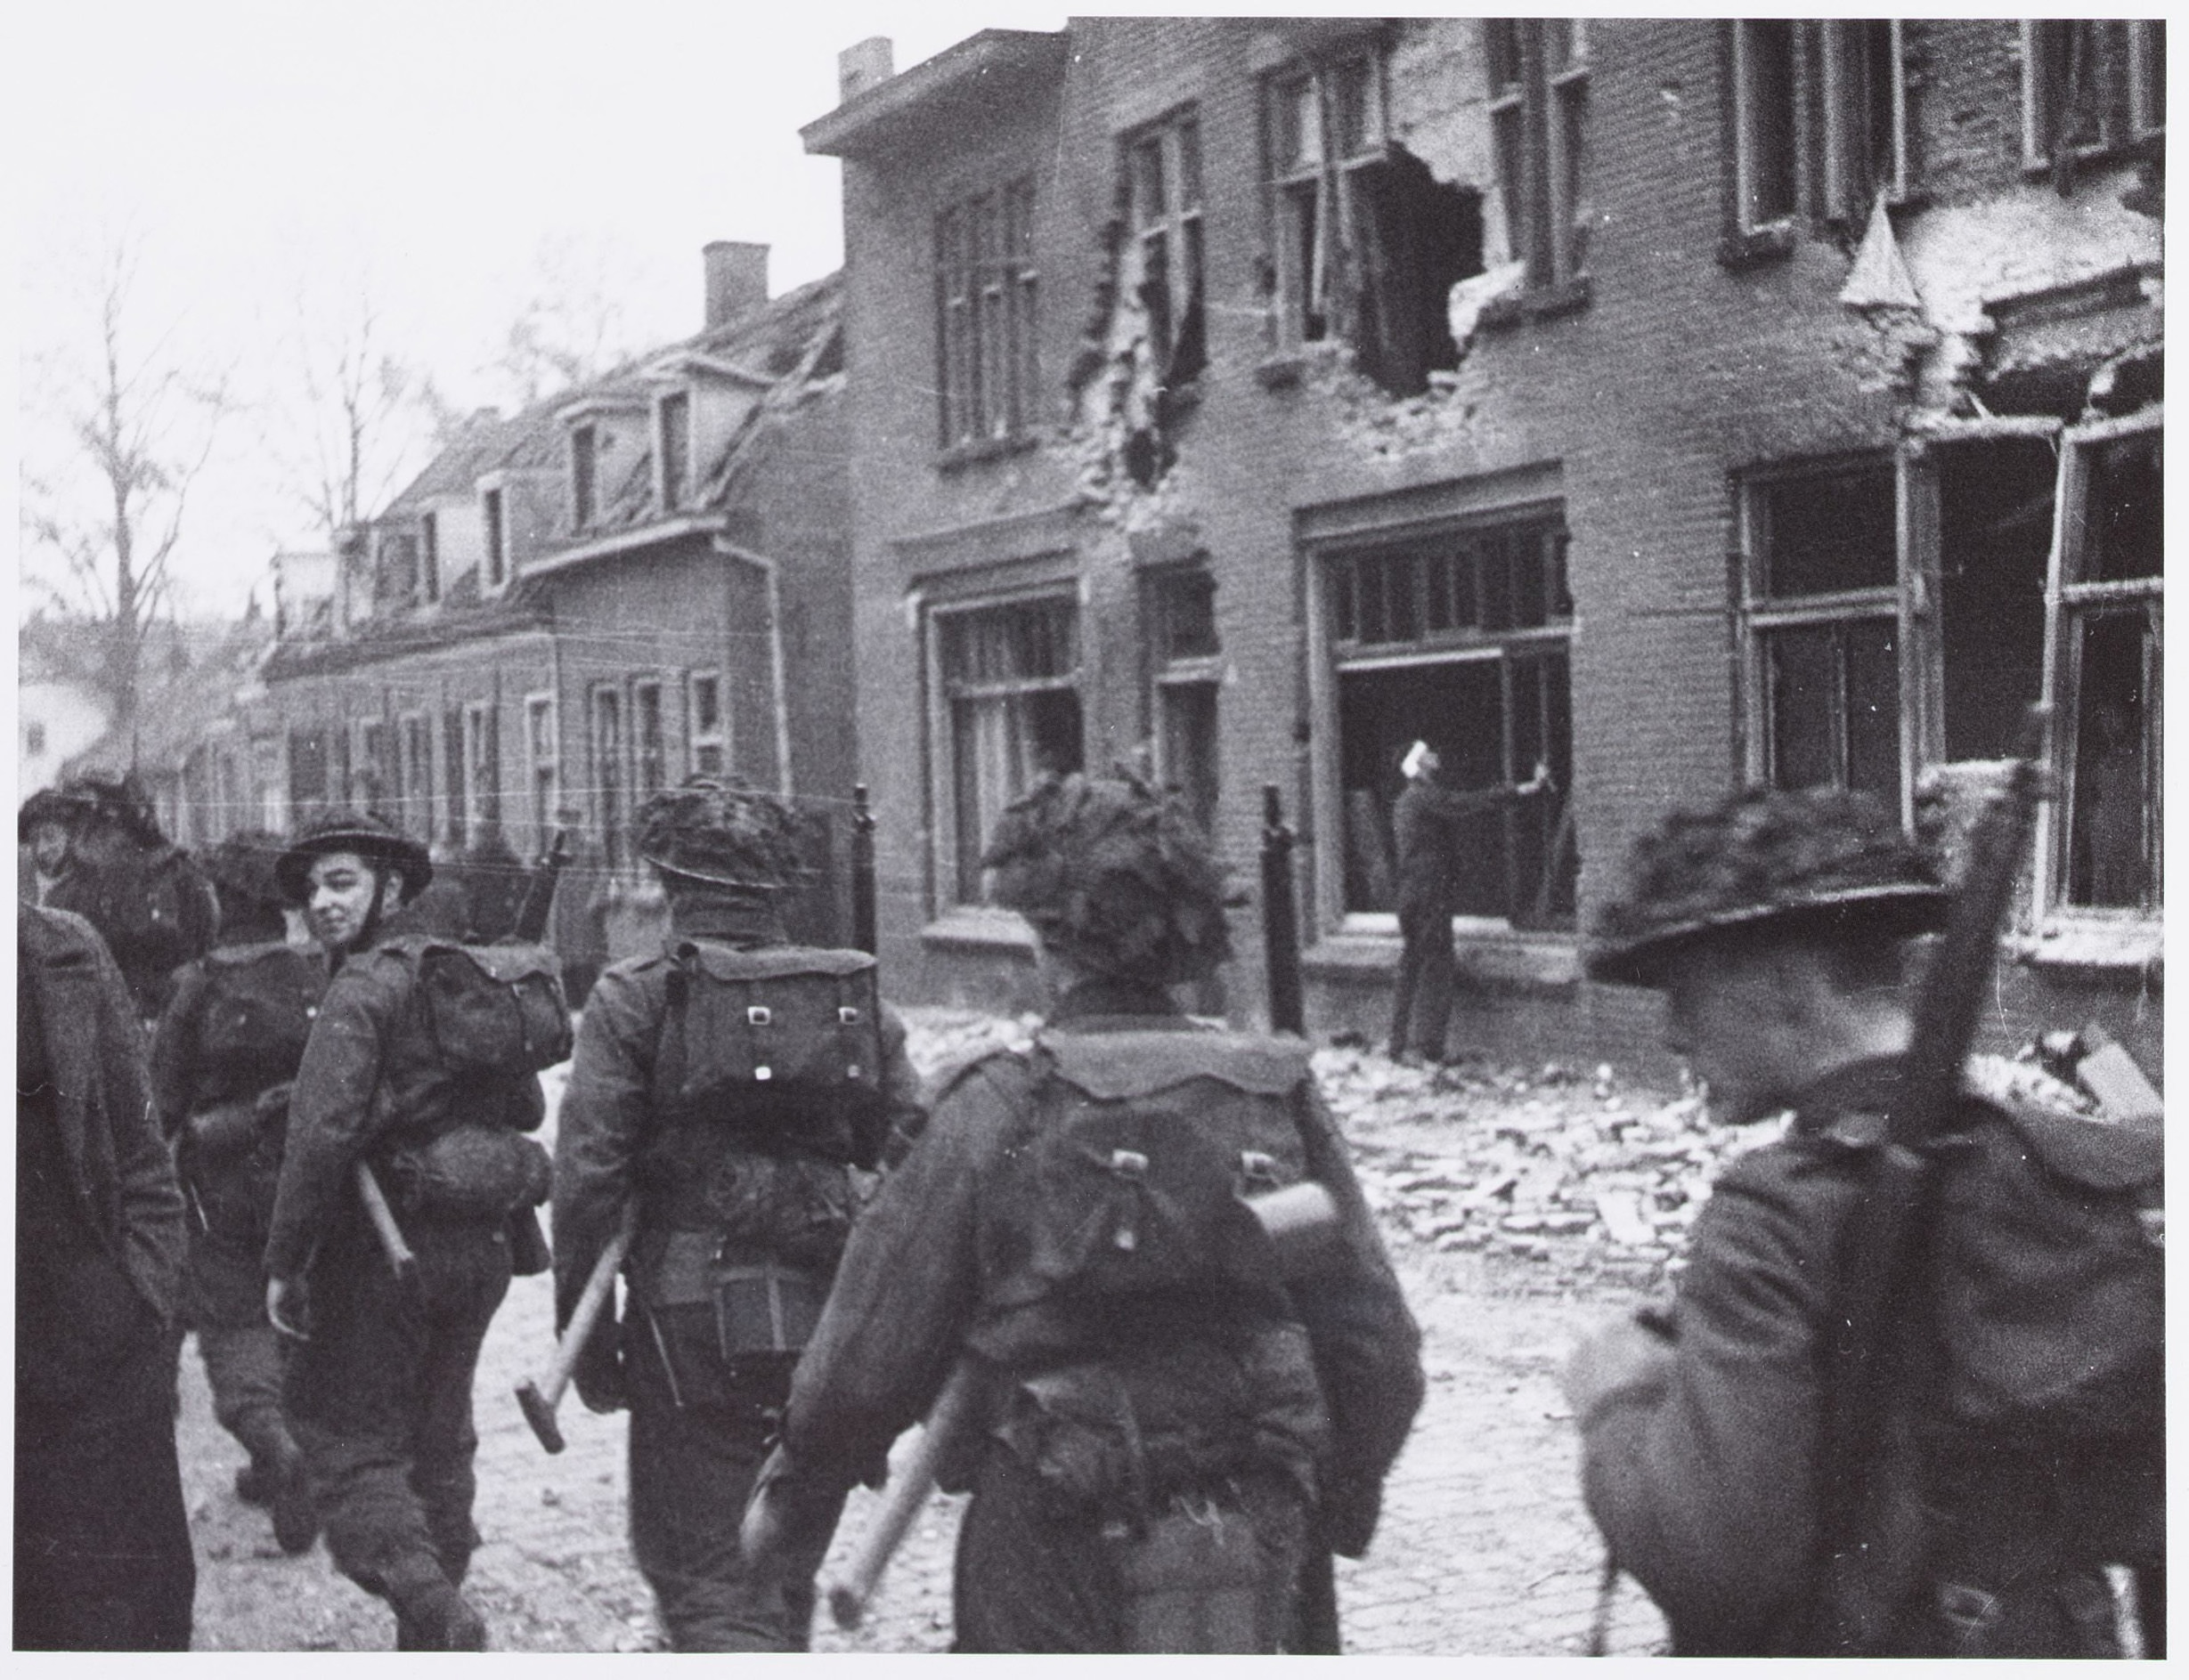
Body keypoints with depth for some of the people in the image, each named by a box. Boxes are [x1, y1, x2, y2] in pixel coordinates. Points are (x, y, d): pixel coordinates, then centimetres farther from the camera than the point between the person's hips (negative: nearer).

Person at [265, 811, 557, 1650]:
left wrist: (284, 1263, -16)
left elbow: (322, 1132, -21)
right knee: (438, 1438, 17)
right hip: (484, 1245, 8)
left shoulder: (364, 988, -13)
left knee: (347, 1437, 0)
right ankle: (434, 1639, 24)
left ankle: (432, 1606, -16)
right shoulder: (470, 977, 12)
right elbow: (526, 1108, 19)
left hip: (386, 1243, -8)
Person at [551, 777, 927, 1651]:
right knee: (785, 1569, 20)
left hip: (695, 1325, -4)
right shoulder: (856, 996, 8)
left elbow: (587, 1176, -9)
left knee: (705, 1578, 2)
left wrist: (584, 1335, -1)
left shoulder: (636, 997, -4)